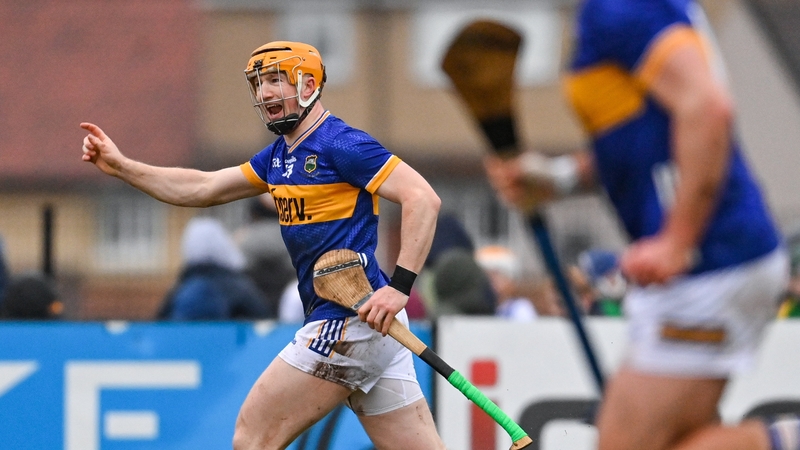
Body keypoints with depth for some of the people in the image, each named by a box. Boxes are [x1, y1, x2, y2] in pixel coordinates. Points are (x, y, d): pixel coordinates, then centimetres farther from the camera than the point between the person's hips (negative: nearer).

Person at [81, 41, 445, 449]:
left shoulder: (340, 145, -10)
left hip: (349, 320, -9)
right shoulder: (280, 155, 19)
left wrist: (399, 286, -24)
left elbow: (423, 199, -17)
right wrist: (121, 166, 16)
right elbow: (203, 189, 24)